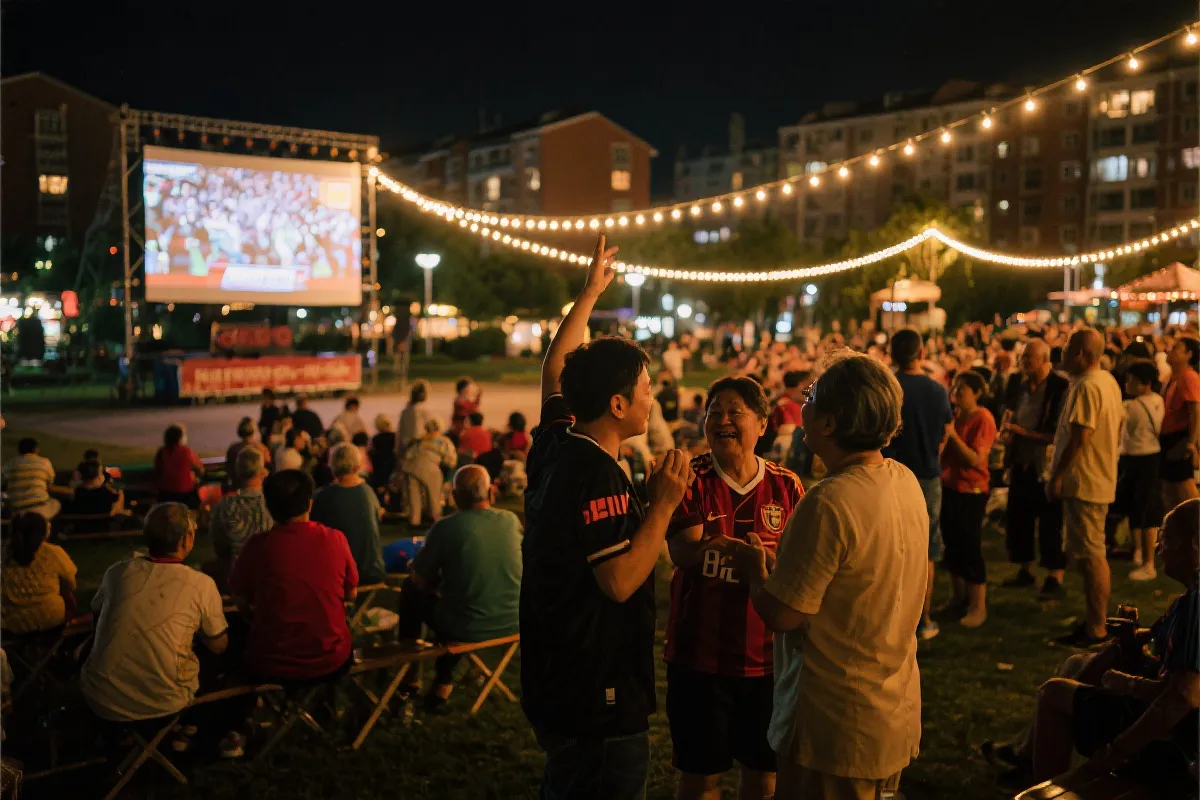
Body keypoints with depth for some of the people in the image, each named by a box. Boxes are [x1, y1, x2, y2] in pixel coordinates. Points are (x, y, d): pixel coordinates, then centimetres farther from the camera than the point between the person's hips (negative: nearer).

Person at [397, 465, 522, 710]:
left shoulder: (446, 527, -14)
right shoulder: (512, 520, -1)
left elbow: (419, 581, -3)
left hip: (465, 628, -4)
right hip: (511, 623, 4)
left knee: (411, 591, 21)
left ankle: (409, 675, 34)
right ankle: (443, 681, 37)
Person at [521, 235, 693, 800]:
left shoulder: (554, 448, 3)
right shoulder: (599, 476, -24)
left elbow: (554, 372, 20)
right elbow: (621, 582, -26)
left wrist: (590, 293, 26)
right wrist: (664, 504, -19)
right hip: (599, 699, -9)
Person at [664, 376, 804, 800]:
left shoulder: (785, 486, 1)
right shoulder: (691, 479, -5)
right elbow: (681, 552, -18)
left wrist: (767, 558, -25)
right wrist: (712, 548, -39)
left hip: (768, 655, 2)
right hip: (699, 654, -2)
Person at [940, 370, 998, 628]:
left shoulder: (983, 419, -13)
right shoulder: (953, 414, 6)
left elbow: (976, 459, -21)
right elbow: (942, 451, 8)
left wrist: (953, 434, -23)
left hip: (971, 492, -7)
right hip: (948, 487, 7)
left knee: (970, 548, -1)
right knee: (952, 545, 14)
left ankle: (978, 607, 10)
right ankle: (959, 598, 30)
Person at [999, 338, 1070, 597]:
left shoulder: (1062, 387, -13)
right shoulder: (1020, 385, 9)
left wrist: (1022, 431, -17)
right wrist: (1007, 427, -1)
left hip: (1047, 466, -7)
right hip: (1021, 464, 7)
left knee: (1050, 525, 0)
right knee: (1017, 518, 13)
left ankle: (1055, 577, 11)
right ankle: (1025, 571, 28)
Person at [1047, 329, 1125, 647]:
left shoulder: (1086, 386, -20)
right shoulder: (1108, 381, 12)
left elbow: (1079, 438, -24)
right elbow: (1117, 426, 18)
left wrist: (1056, 476, -18)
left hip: (1084, 482, -11)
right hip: (1102, 478, 11)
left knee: (1090, 555, -4)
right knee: (1092, 554, 17)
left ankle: (1096, 630, 2)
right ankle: (1097, 620, 25)